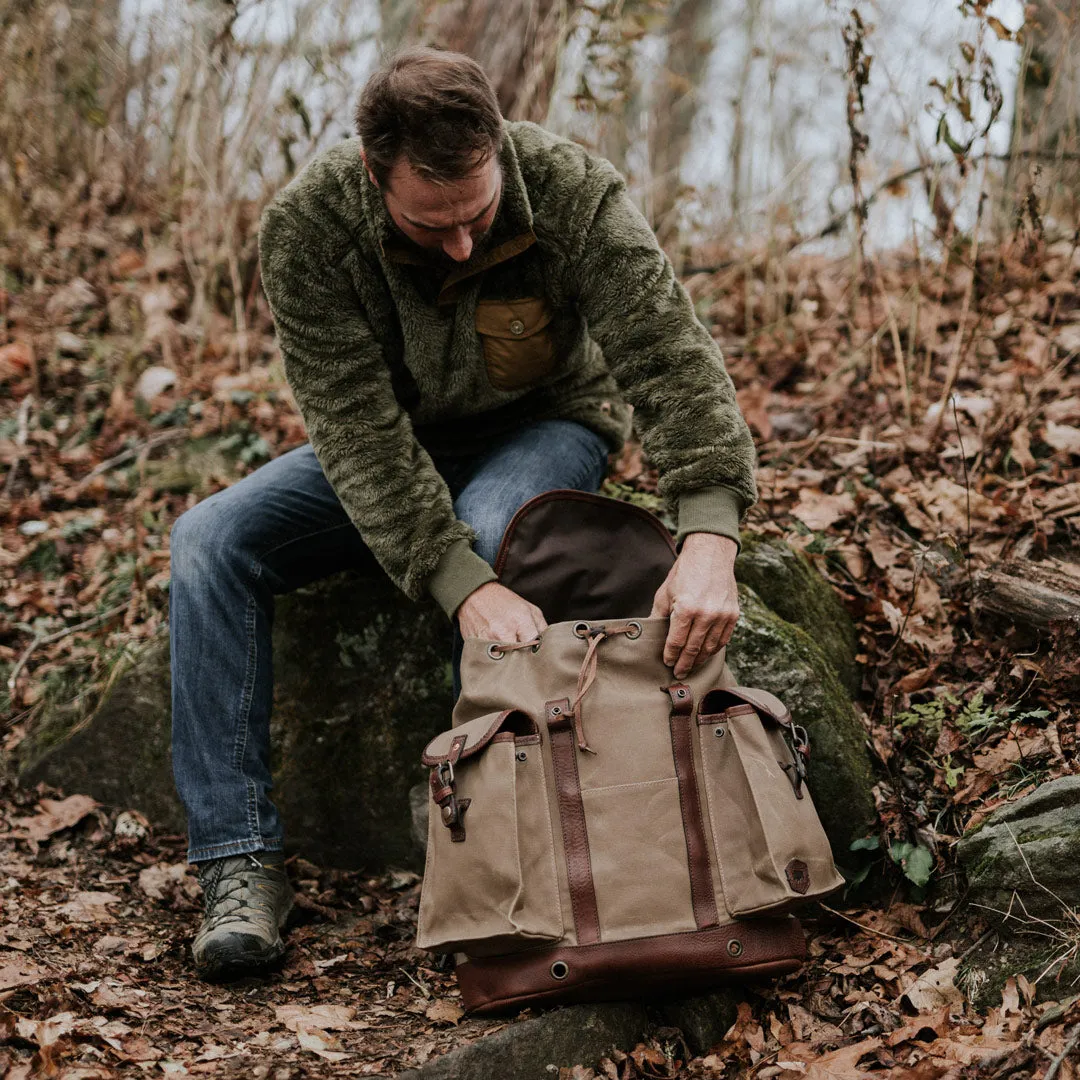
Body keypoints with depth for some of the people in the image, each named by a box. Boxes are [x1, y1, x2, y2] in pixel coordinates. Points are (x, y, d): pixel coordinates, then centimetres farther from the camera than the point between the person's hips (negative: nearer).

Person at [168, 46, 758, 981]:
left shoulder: (573, 193, -27)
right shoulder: (307, 228, -26)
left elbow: (673, 360, -33)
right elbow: (358, 428, -31)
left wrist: (710, 542, -49)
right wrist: (465, 587, -44)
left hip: (545, 428, -2)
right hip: (393, 443, 2)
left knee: (491, 525, -38)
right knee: (212, 539, -20)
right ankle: (241, 863, -21)